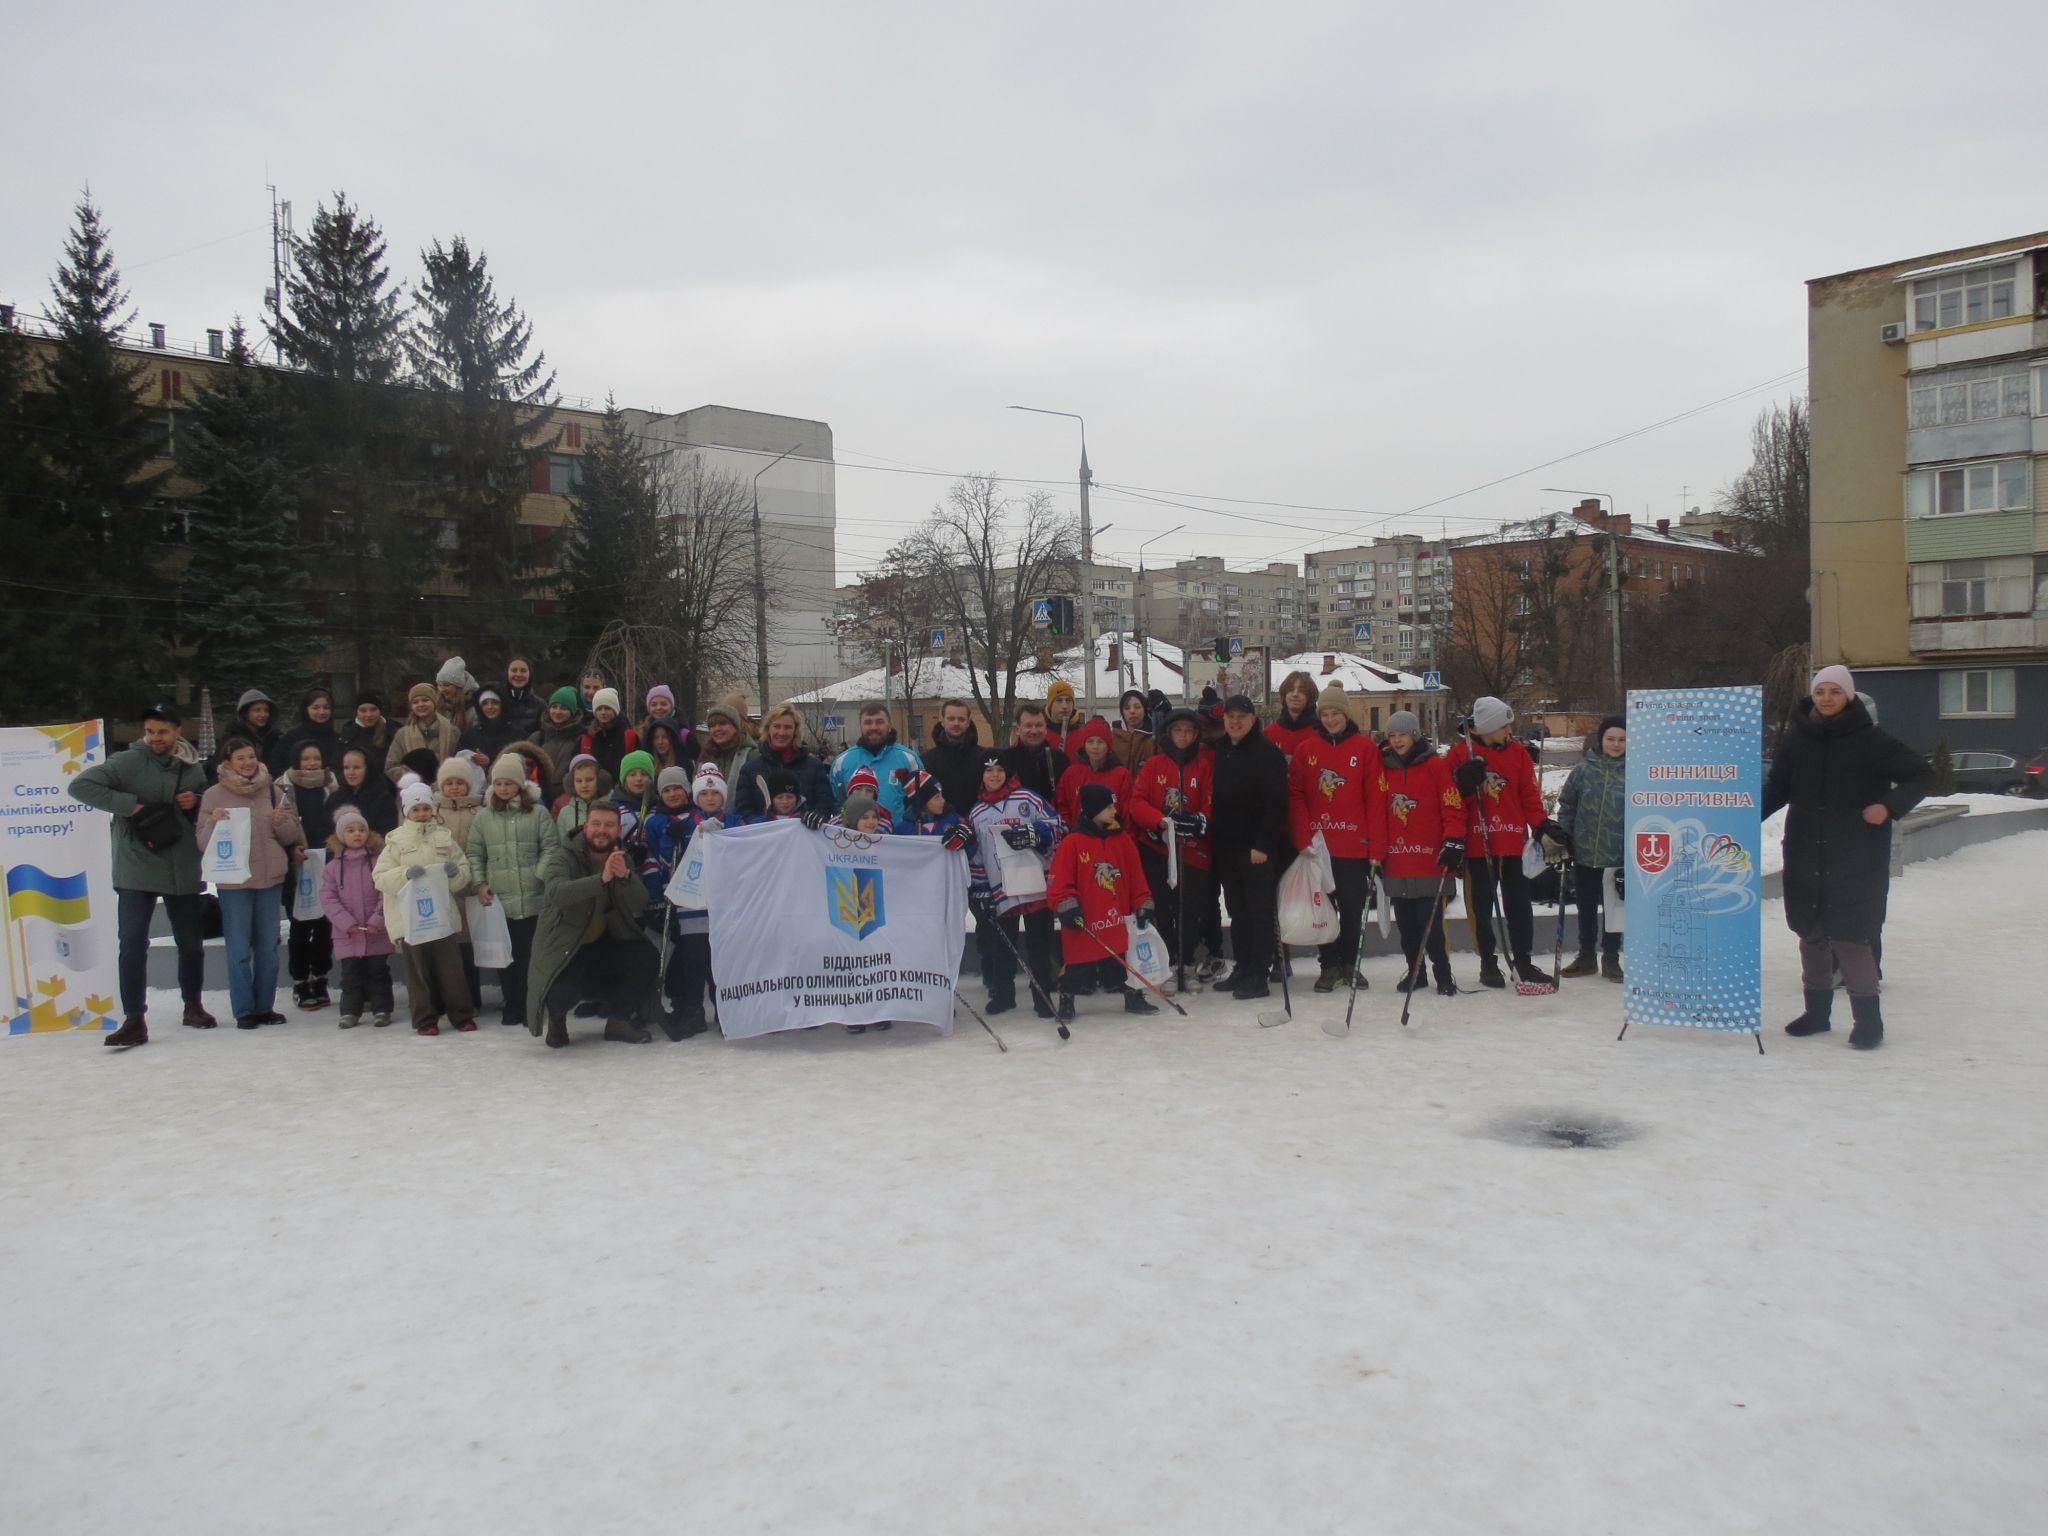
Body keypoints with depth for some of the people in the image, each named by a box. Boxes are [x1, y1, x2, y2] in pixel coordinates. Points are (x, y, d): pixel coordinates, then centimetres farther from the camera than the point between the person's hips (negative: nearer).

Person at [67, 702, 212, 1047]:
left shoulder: (192, 770, 10)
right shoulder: (128, 762, -5)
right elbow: (80, 785, -14)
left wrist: (196, 802, -2)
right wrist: (131, 805, -19)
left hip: (183, 872, 4)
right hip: (136, 870, -4)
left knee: (191, 942, 14)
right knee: (133, 945, -7)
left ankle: (193, 1006, 31)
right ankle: (134, 1019, -1)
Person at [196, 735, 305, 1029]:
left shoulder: (273, 791, 7)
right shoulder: (214, 795, 0)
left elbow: (292, 836, 10)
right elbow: (203, 842, 0)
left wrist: (281, 822, -10)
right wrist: (214, 822, -18)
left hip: (271, 878, 3)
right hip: (233, 882, -3)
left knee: (268, 947, 9)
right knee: (239, 950, 0)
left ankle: (265, 1007, 19)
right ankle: (244, 1010, 8)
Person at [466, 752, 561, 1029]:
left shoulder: (538, 814, 2)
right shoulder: (483, 817, 8)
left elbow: (551, 847, 1)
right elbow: (474, 853, 10)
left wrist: (541, 874, -11)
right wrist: (479, 883, 0)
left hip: (532, 899, -2)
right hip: (499, 899, 2)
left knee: (531, 953, 4)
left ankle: (530, 1005, 14)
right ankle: (511, 1005, 17)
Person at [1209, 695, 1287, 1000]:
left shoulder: (1268, 753, -11)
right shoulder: (1221, 752, 13)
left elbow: (1275, 803, -16)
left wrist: (1263, 844, -20)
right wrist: (1213, 837, 12)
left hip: (1258, 848, -8)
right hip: (1227, 846, 8)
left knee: (1259, 909, -3)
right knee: (1237, 909, 13)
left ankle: (1258, 976, 0)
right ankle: (1243, 968, 22)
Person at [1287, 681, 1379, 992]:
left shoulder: (1364, 749, 1)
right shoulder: (1305, 749, 4)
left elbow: (1374, 798, -2)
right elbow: (1296, 796, 0)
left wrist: (1374, 842, -7)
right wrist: (1303, 839, -9)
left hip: (1354, 846, -1)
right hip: (1317, 845, 1)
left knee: (1353, 907, 6)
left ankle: (1349, 963, 22)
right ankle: (1329, 965, 18)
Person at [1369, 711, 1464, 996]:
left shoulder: (1436, 765, -3)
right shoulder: (1384, 768, 10)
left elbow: (1453, 807, -6)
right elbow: (1378, 813, 9)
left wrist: (1454, 842, -14)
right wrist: (1376, 853, 5)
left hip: (1430, 861, -5)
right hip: (1396, 863, 5)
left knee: (1431, 923, -5)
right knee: (1406, 924, 10)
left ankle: (1443, 975, 6)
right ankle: (1414, 972, 22)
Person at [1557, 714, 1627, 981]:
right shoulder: (1583, 771, 1)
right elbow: (1567, 806, 8)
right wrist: (1564, 837, 2)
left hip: (1619, 856, -2)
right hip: (1584, 854, 2)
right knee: (1586, 909, 12)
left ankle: (1611, 958, 23)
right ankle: (1586, 957, 26)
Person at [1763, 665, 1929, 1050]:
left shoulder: (1871, 741, -5)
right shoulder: (1796, 739, 5)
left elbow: (1920, 774, 1)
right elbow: (1776, 788, 13)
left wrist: (1889, 806, -14)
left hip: (1856, 858, -4)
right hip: (1805, 856, 4)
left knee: (1848, 936, -8)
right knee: (1811, 933, 10)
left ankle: (1868, 1018, 4)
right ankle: (1817, 1011, 24)